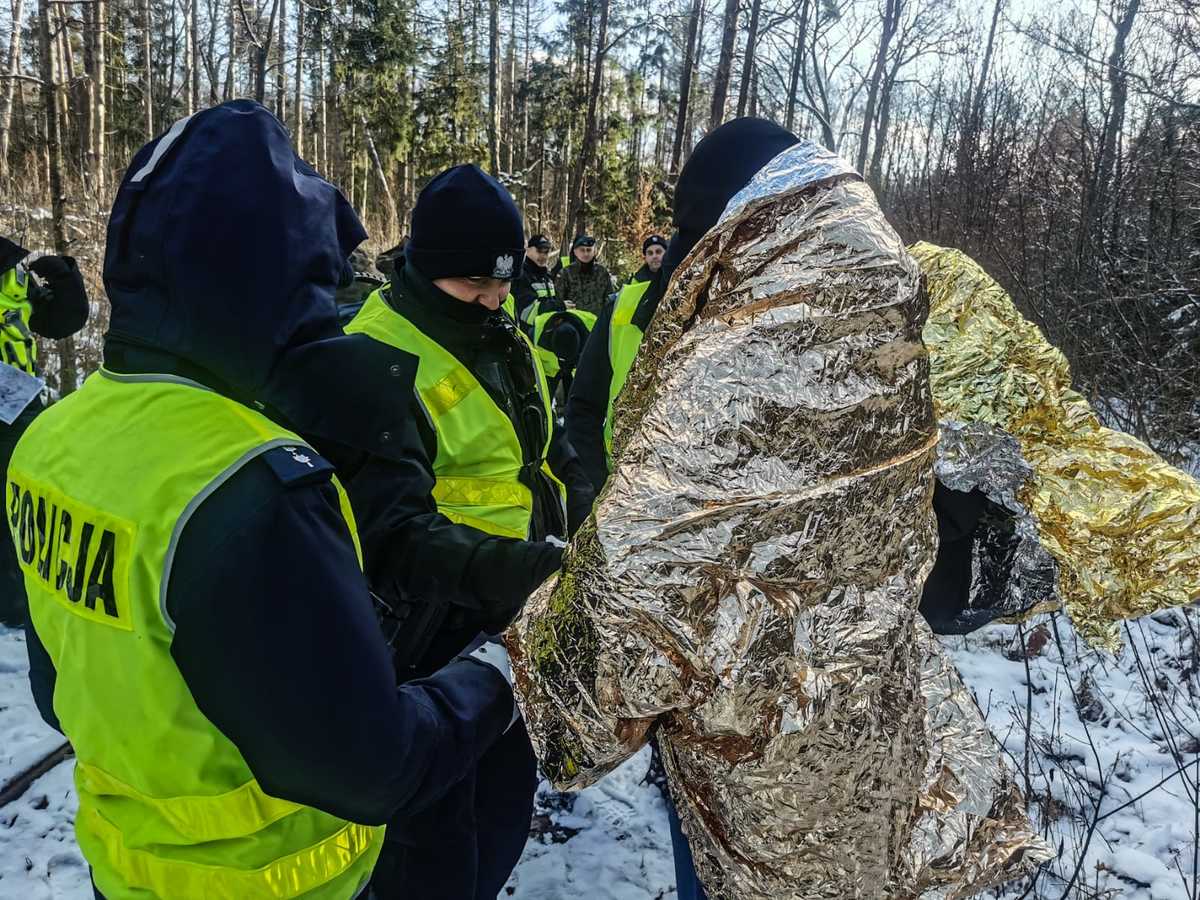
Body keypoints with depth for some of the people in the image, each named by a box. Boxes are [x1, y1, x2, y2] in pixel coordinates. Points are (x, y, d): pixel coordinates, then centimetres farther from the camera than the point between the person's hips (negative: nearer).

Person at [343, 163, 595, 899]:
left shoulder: (501, 337, 7)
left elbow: (543, 443, 19)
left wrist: (589, 503, 4)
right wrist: (484, 569, -40)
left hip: (517, 614, 8)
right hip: (434, 630, -8)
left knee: (510, 786, 25)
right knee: (434, 815, 8)